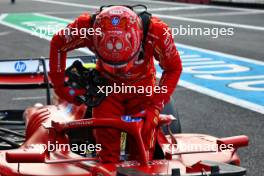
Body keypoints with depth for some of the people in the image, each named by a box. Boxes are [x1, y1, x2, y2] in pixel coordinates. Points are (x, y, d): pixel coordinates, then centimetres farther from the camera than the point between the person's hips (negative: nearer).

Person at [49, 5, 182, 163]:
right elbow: (57, 44, -12)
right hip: (107, 84, 1)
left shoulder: (157, 32, -34)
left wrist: (155, 105, -23)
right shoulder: (86, 28, -34)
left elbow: (173, 68, -15)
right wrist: (59, 85, -12)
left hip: (142, 85, 0)